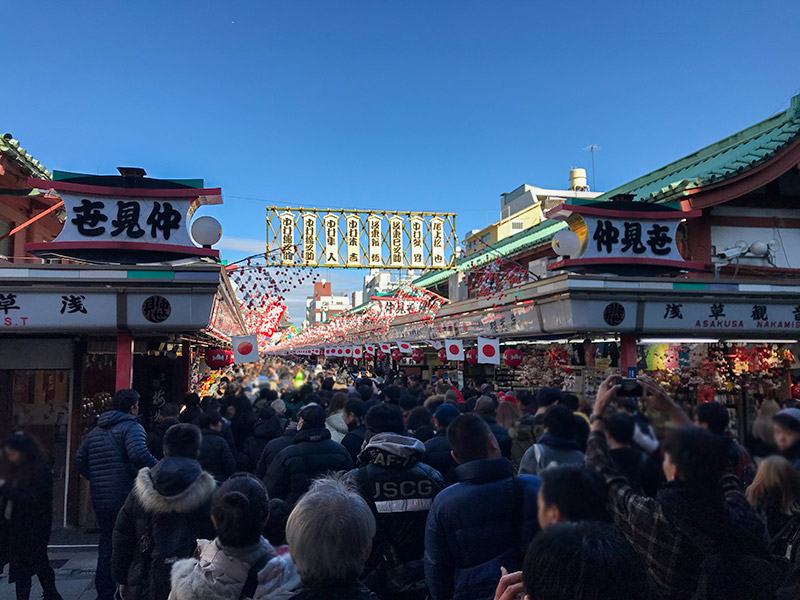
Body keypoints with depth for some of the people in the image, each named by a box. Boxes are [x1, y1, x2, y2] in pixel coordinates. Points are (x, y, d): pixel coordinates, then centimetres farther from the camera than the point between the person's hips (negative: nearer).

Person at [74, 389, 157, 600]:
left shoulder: (96, 431, 15)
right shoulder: (131, 427, -11)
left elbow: (79, 460, 17)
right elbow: (139, 454, -28)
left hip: (100, 501, 7)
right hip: (126, 499, -7)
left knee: (106, 547, 17)